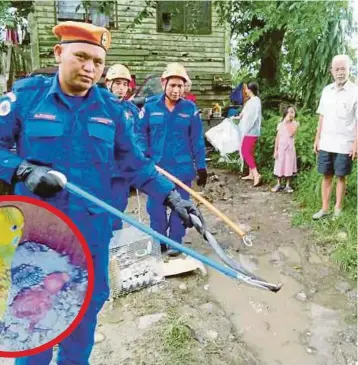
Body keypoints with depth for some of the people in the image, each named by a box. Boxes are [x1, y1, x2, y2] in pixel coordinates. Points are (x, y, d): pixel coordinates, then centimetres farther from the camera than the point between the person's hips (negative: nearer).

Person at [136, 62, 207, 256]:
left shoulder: (190, 109, -1)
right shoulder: (150, 107, 0)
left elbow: (197, 140, 1)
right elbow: (140, 133, 4)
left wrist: (201, 166, 1)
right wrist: (143, 155, -10)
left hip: (182, 168, 0)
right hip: (156, 167, 1)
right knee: (155, 207, 9)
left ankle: (175, 242, 25)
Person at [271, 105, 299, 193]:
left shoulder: (295, 123, -2)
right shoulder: (281, 124, 2)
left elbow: (291, 134, -19)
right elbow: (277, 137, 2)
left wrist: (288, 123, -16)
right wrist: (275, 150, -2)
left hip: (290, 148, -1)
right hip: (281, 148, 1)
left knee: (289, 167, 2)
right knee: (279, 166, 4)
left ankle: (288, 185, 12)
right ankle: (279, 184, 16)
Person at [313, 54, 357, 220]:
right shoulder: (326, 90, 8)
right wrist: (317, 138, 9)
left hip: (344, 144, -4)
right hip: (325, 143, 4)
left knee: (341, 177, 5)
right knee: (326, 176, 9)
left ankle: (337, 209, 16)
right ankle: (325, 208, 19)